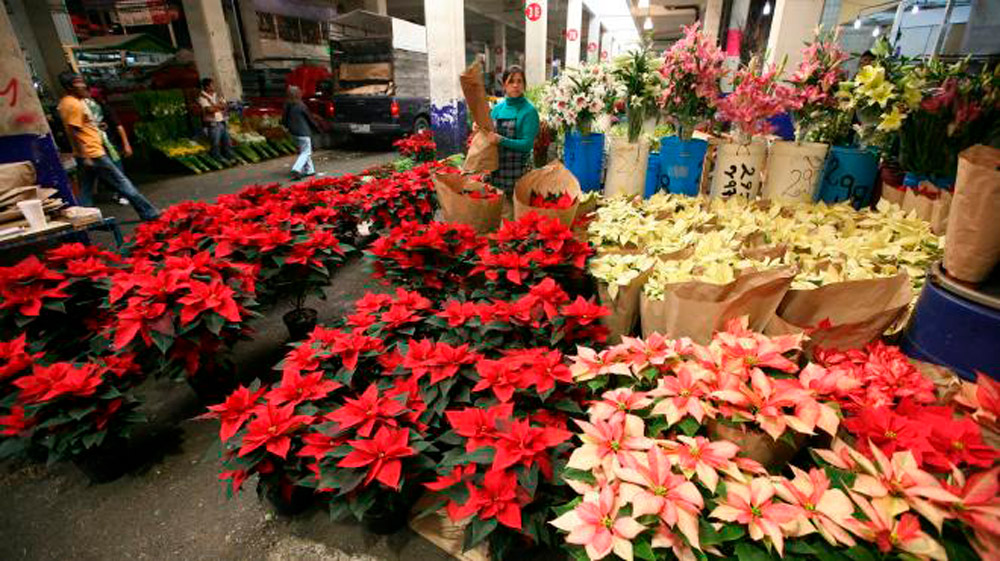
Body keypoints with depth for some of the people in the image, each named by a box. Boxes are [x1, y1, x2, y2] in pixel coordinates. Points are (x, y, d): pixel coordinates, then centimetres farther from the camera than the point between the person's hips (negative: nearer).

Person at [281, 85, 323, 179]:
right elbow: (310, 118, -7)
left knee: (302, 151, 19)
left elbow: (284, 120, 6)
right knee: (306, 152, 0)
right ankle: (296, 169, -15)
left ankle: (309, 170, 24)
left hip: (294, 133, 7)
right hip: (303, 133, -7)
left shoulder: (287, 105, 0)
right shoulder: (301, 106, -18)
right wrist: (317, 127, 9)